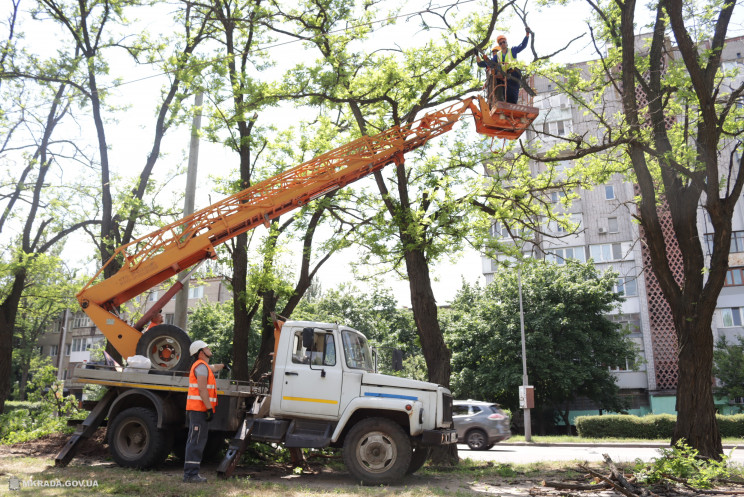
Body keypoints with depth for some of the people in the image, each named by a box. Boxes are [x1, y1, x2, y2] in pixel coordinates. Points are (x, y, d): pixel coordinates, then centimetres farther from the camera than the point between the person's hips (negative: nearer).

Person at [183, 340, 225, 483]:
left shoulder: (204, 366, 22)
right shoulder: (201, 366, -11)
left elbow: (213, 367, 48)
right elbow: (202, 389, -19)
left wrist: (223, 366, 67)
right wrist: (209, 408, -21)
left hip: (197, 410, 11)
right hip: (199, 408, -11)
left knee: (196, 441, 12)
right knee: (196, 441, -12)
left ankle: (191, 473, 16)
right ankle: (190, 474, -12)